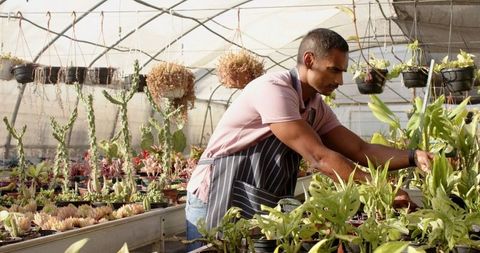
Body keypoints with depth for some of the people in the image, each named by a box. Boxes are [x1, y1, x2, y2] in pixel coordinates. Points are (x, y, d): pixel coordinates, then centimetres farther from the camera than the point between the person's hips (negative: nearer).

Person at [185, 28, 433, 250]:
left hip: (264, 211, 8)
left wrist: (413, 157, -10)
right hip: (218, 201, -8)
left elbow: (360, 150, 5)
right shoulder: (273, 89, -21)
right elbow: (318, 157, -25)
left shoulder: (317, 109, 6)